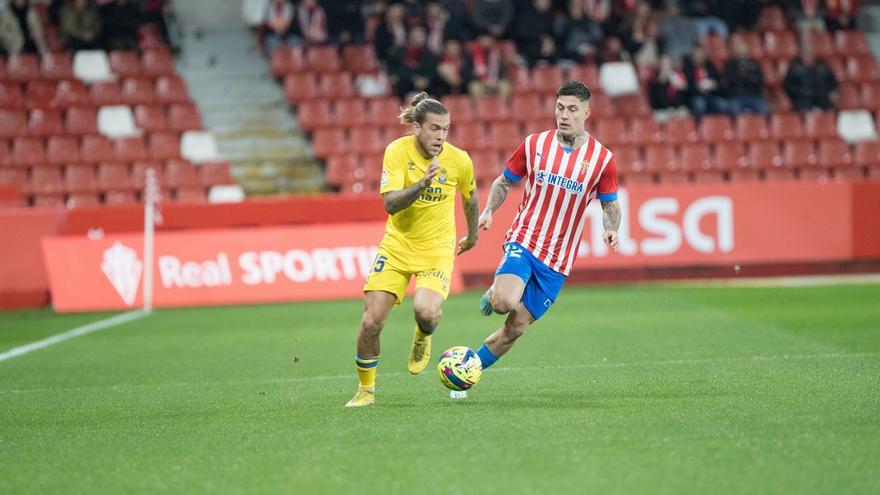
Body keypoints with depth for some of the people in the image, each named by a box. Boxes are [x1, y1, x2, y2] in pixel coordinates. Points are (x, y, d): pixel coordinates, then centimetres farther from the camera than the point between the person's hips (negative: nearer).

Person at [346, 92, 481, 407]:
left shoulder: (459, 161, -10)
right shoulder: (397, 151, -13)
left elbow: (470, 198, 11)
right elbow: (390, 203, -21)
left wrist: (472, 236, 24)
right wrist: (422, 184, -36)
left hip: (437, 249, -1)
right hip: (397, 245, 1)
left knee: (426, 312, -28)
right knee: (371, 322, -9)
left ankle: (423, 338, 11)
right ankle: (366, 389, 16)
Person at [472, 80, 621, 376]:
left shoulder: (603, 160, -2)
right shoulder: (534, 144, -1)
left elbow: (610, 205, 10)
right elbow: (504, 182, 12)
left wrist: (611, 230, -12)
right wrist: (488, 210, -7)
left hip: (558, 261, 1)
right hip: (523, 241, -1)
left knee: (516, 327, 1)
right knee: (505, 302, -29)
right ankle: (492, 293, 8)